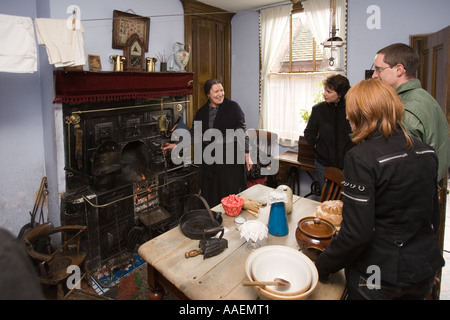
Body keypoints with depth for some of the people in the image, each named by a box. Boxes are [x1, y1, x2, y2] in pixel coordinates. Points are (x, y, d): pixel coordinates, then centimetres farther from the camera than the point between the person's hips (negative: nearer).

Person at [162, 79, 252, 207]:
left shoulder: (233, 107, -4)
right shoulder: (202, 112, 8)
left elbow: (243, 133, -5)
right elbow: (193, 134, 10)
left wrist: (247, 156, -7)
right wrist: (176, 145, -1)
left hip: (230, 158, -4)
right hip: (209, 160, 4)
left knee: (231, 192, 1)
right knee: (210, 196, 8)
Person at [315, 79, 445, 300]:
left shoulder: (361, 158, -23)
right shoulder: (427, 153, -1)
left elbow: (356, 233, -25)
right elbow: (434, 217, 10)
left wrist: (322, 266, -11)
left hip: (377, 278, -6)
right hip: (425, 270, 6)